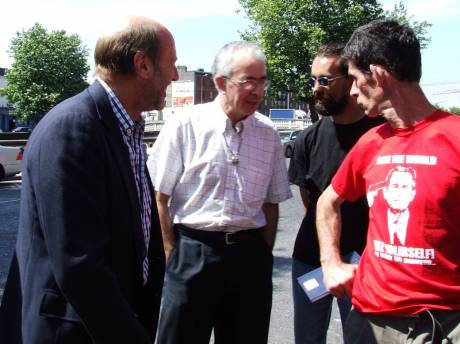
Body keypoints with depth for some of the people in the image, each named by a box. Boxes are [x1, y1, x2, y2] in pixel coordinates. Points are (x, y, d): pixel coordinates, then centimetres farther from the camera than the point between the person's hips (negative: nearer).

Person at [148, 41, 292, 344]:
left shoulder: (268, 134, 3)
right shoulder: (185, 125, -7)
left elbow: (271, 203, 11)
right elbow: (159, 197, -4)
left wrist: (263, 256, 7)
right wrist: (173, 256, -6)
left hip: (250, 254, 4)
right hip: (192, 252, -3)